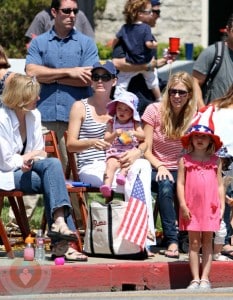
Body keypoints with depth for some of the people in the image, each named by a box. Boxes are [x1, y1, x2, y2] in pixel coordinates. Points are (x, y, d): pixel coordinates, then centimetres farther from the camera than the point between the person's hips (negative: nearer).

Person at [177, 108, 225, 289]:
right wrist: (183, 205, -8)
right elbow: (180, 184, 0)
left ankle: (205, 279, 6)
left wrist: (222, 206, 2)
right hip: (192, 208, -1)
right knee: (194, 242, 1)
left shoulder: (215, 161, 7)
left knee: (207, 242, 4)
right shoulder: (185, 160, 3)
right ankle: (195, 279, 4)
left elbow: (220, 185, 8)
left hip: (210, 207, 1)